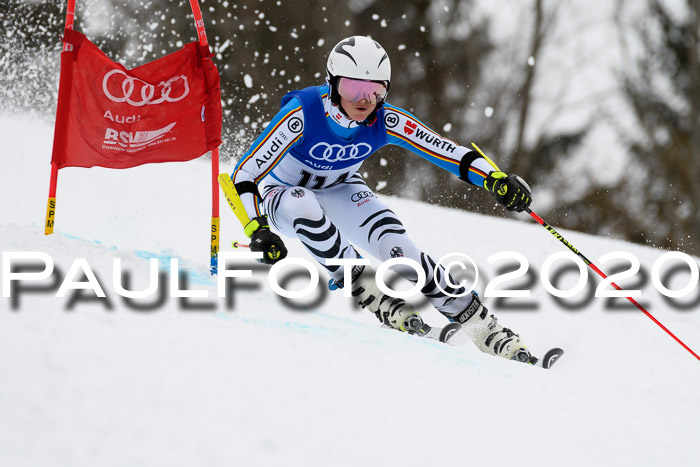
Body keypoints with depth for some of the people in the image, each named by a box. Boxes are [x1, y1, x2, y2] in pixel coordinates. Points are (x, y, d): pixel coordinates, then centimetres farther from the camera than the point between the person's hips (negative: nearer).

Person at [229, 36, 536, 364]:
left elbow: (449, 152, -22)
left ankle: (483, 328, -16)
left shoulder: (386, 121, -23)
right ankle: (370, 291, -28)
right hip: (282, 193, -2)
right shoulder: (303, 113, -33)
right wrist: (258, 231, -45)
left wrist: (495, 179, -39)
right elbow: (245, 174, -31)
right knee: (302, 206, -39)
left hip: (340, 191, 2)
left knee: (394, 245, -23)